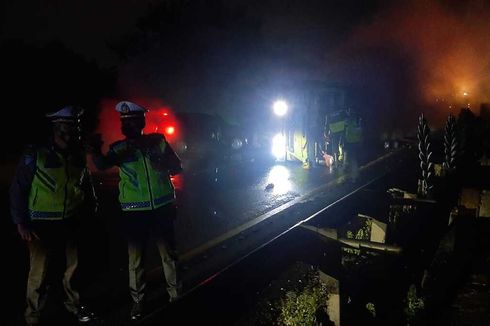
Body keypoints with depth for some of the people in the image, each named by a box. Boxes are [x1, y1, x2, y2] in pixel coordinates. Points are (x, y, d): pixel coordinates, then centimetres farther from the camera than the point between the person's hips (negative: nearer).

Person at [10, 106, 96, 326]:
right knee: (39, 273, 2)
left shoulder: (78, 156, 5)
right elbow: (18, 190, -7)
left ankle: (74, 304, 36)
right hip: (42, 225, -4)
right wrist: (21, 223, -9)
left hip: (71, 223, 5)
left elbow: (87, 185, 17)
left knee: (74, 266, 14)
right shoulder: (35, 155, -10)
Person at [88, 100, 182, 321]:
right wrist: (95, 151, -40)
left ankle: (174, 293, 30)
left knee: (168, 252, 12)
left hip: (162, 207, 0)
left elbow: (177, 167, 4)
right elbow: (102, 165, -19)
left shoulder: (158, 141, 2)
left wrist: (160, 162, -16)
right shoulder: (119, 148, 0)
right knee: (135, 258, 8)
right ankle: (138, 300, 25)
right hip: (135, 211, 0)